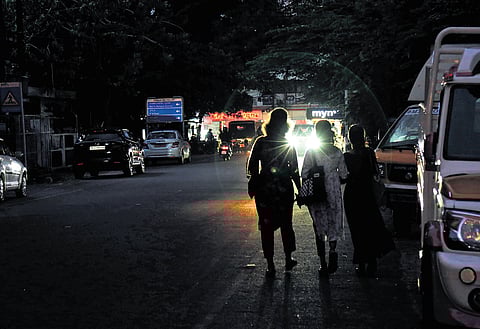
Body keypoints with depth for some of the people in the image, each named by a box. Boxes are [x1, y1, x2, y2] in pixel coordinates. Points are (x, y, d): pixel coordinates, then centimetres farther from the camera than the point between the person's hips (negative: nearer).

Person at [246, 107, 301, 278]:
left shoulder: (260, 142, -3)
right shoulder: (289, 145, -3)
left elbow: (251, 166, -3)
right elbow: (294, 171, -1)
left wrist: (252, 185, 6)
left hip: (263, 190, 0)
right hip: (284, 189, 1)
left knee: (266, 227, 4)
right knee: (286, 224, 17)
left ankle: (270, 265, 4)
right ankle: (288, 259, 24)